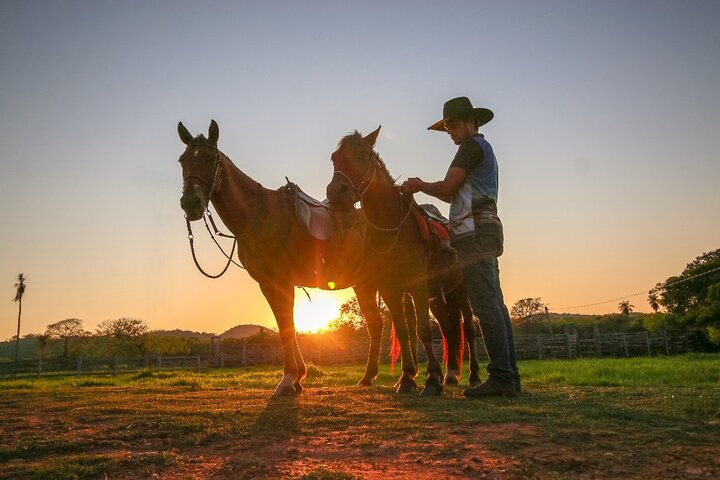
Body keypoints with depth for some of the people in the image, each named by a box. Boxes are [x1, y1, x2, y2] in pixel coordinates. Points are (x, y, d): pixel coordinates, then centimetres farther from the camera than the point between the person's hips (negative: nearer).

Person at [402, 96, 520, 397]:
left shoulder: (472, 145, -3)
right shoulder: (485, 151, 28)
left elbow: (448, 188, -10)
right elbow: (456, 195, 25)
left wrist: (421, 186, 7)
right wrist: (422, 187, 16)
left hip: (474, 230, -11)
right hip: (486, 227, 11)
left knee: (486, 306, -14)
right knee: (495, 305, 7)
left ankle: (501, 377, -17)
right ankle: (509, 376, 8)